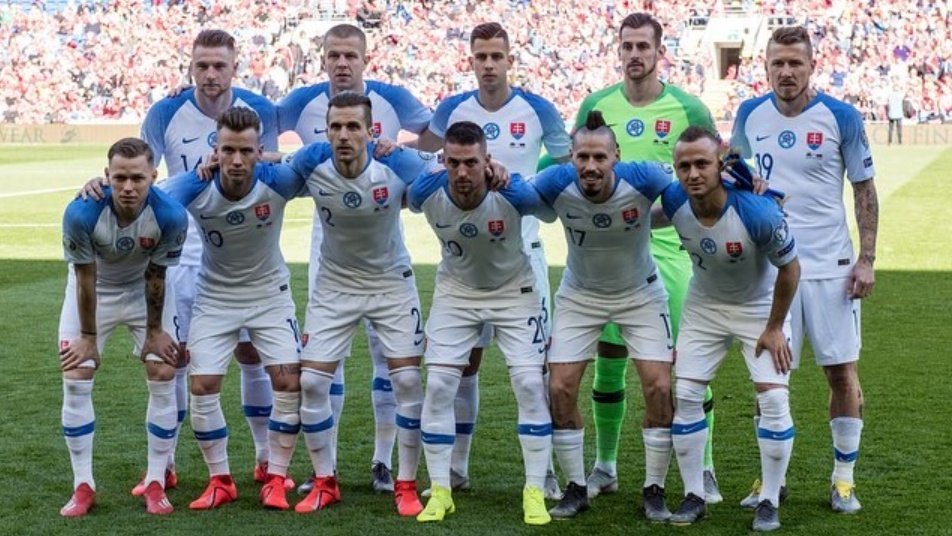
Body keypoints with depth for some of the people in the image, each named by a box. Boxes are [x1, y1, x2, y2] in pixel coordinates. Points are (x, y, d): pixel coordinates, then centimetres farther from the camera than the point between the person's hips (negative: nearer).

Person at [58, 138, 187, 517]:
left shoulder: (170, 215, -32)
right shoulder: (81, 213, -34)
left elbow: (155, 276, -17)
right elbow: (86, 279, -22)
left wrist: (154, 331, -7)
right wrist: (88, 337, -12)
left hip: (144, 292, 1)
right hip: (93, 291, 0)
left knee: (163, 378, -6)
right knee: (75, 381, -6)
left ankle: (156, 483, 5)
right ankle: (83, 486, 5)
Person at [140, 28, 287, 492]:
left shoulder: (259, 111, -5)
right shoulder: (165, 114, -9)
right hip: (185, 255, -1)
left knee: (252, 354, 5)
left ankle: (266, 458, 19)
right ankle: (163, 463, 11)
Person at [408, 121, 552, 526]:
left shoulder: (513, 194, -30)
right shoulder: (426, 194, -25)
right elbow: (404, 195, 1)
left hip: (513, 292, -2)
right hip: (455, 292, 2)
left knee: (530, 384, -9)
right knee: (438, 386, -6)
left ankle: (535, 492, 1)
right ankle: (440, 491, 5)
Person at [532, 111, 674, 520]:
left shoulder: (643, 179, -29)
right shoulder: (557, 183, -26)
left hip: (640, 294, -1)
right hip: (579, 296, 1)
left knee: (659, 387, -10)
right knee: (560, 389, -7)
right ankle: (576, 489, 12)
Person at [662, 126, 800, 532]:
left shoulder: (757, 212, -34)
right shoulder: (673, 202, -24)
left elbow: (789, 267, -18)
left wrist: (774, 328, -11)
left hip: (759, 307, -3)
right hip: (704, 305, 3)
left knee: (773, 397, -10)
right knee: (685, 394, -3)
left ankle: (770, 502, 5)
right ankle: (694, 497, 11)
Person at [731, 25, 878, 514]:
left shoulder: (841, 118, -6)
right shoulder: (750, 115, 2)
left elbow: (865, 191, 0)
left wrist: (866, 259, -6)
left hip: (830, 267, -2)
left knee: (842, 372, 2)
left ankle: (843, 479, 15)